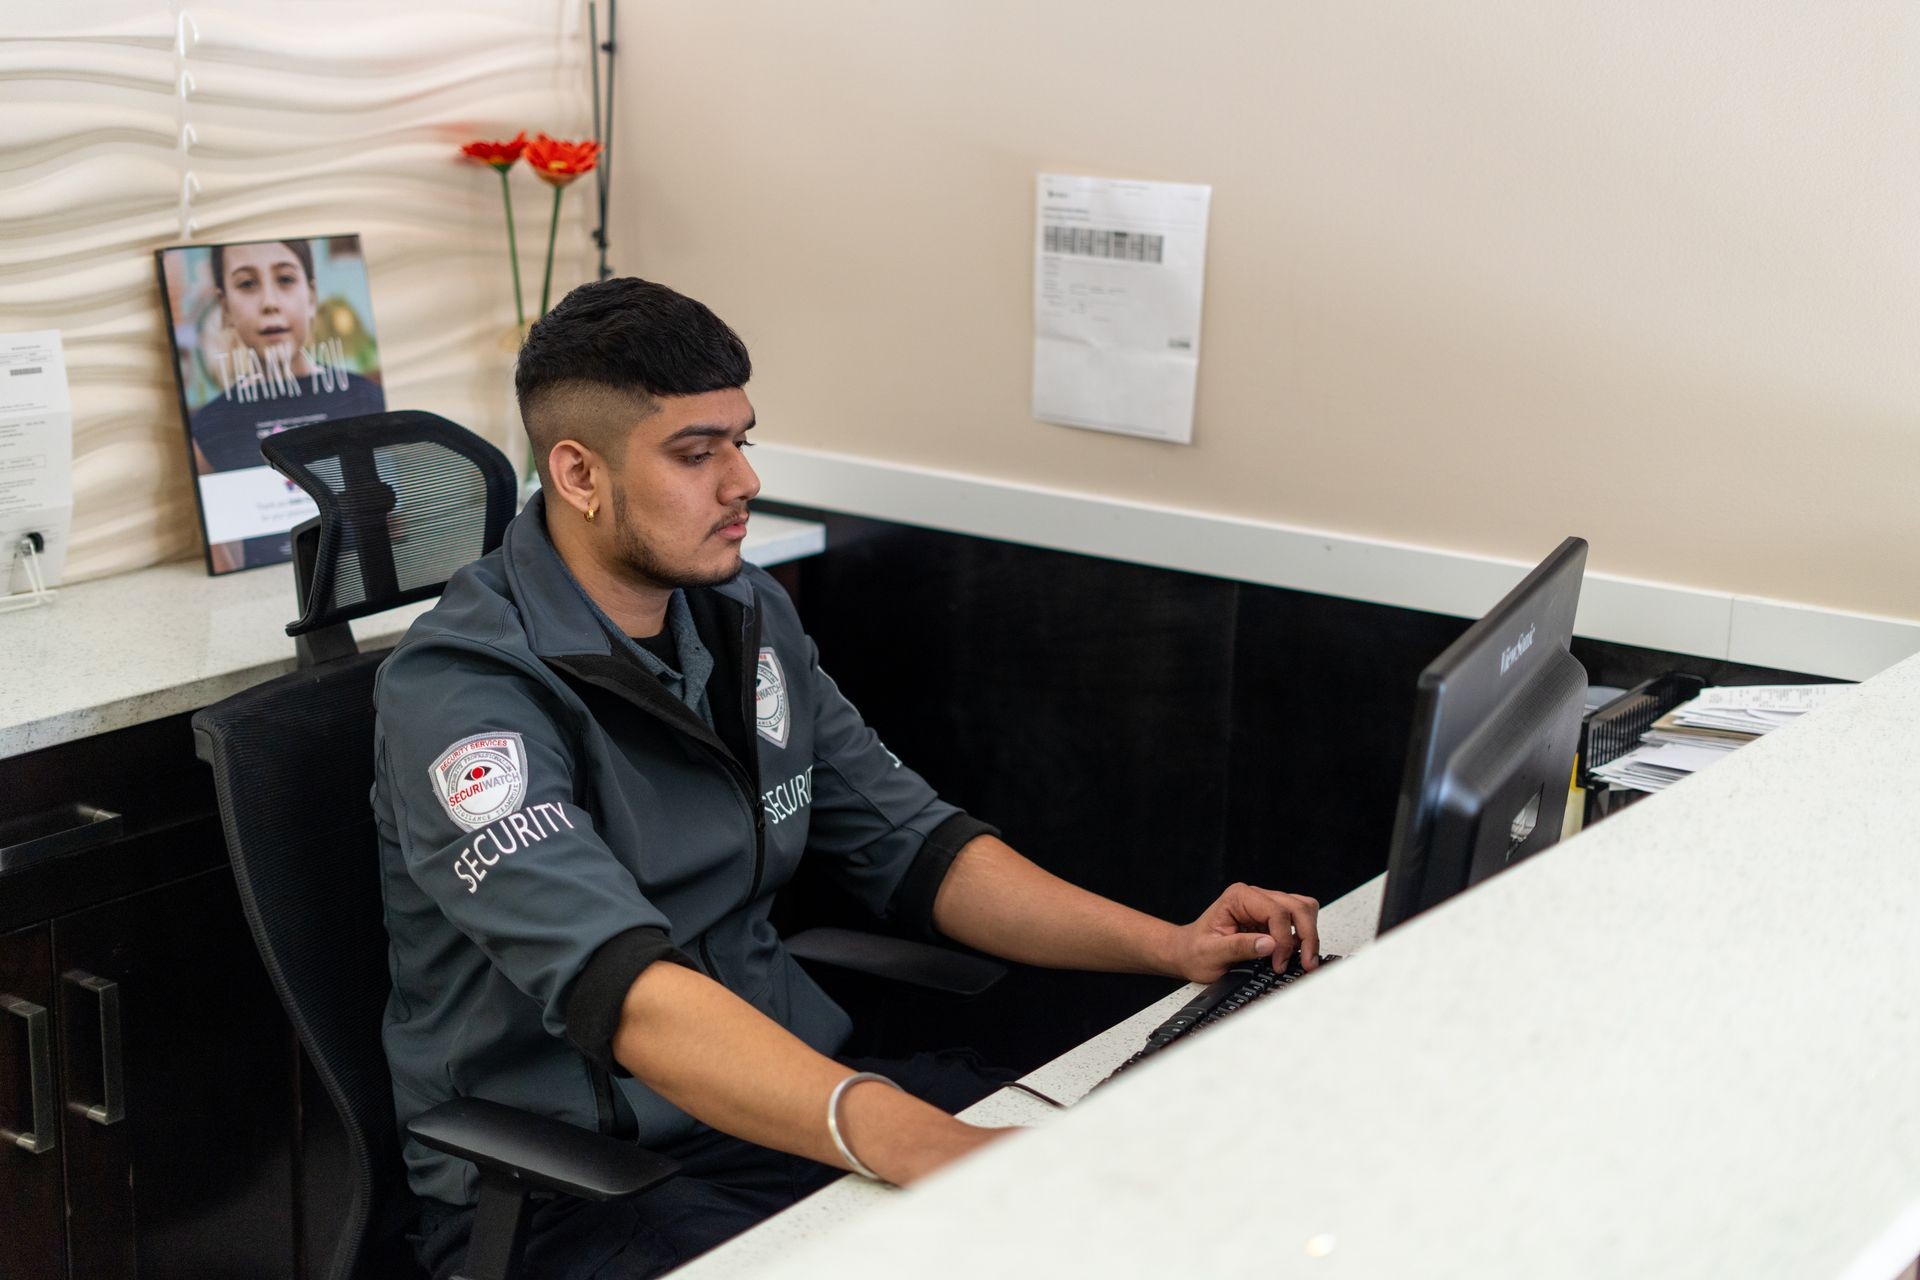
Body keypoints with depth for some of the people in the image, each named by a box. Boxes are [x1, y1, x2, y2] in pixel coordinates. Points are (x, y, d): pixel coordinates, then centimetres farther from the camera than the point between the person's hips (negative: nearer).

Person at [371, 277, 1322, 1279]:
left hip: (786, 1097, 7)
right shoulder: (462, 695, -18)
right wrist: (906, 1140, -45)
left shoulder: (746, 616, 8)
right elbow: (621, 989, -32)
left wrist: (1169, 948, -2)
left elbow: (912, 850, 12)